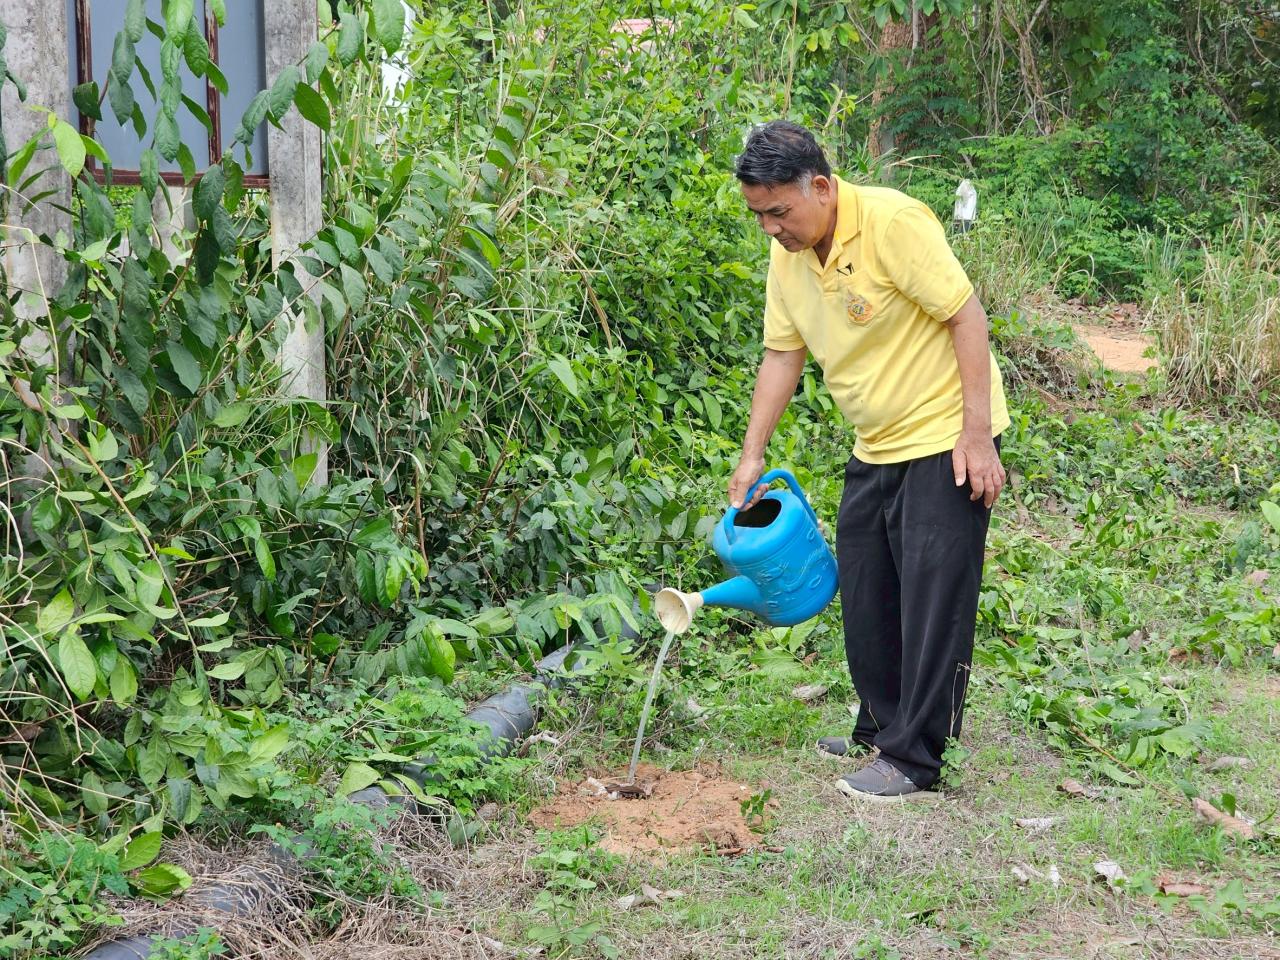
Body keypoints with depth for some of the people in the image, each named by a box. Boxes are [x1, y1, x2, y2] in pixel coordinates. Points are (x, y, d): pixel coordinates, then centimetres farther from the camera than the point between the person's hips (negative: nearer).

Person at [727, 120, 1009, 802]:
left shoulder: (892, 222, -23)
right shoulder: (787, 253, 0)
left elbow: (966, 316, -21)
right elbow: (782, 353, 8)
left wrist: (977, 434, -23)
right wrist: (752, 455, 5)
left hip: (945, 439, -8)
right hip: (875, 449, 8)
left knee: (933, 599, -6)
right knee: (865, 597, 13)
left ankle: (915, 760, 0)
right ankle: (881, 730, 28)